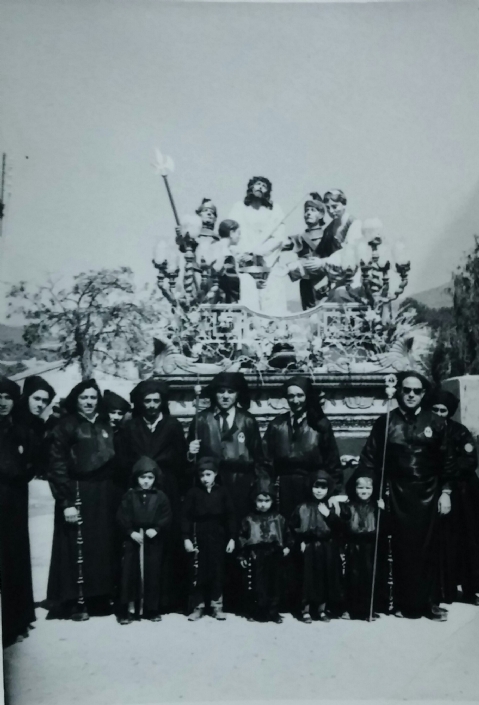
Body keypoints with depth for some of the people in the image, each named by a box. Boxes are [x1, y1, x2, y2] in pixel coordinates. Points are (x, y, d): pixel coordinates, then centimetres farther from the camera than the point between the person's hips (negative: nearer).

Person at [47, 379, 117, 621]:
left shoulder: (106, 425, 12)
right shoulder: (66, 426, -4)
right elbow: (57, 466, -9)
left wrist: (116, 492, 7)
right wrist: (65, 501, -16)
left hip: (104, 494, 5)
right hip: (77, 492, -5)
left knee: (103, 546, 8)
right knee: (78, 546, -2)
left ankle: (100, 598, 18)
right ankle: (76, 602, 6)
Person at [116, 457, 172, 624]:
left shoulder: (161, 496, 3)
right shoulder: (129, 496, 2)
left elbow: (167, 517, 0)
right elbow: (121, 516, -1)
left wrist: (156, 529, -15)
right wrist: (131, 532, -12)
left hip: (154, 541, 0)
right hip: (132, 539, 0)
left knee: (153, 575, 5)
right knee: (129, 574, 0)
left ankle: (152, 610, 15)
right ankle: (126, 610, 8)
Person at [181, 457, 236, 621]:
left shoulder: (223, 492, 0)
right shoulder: (193, 492, -2)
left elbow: (230, 516, 3)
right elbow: (186, 516, -2)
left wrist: (231, 538, -1)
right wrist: (186, 538, -9)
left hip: (218, 538, 1)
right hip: (198, 538, -1)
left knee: (217, 572, 6)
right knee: (198, 573, 3)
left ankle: (217, 606, 17)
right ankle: (198, 607, 13)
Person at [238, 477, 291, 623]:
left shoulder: (279, 519, 5)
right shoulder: (249, 519, 1)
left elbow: (287, 534, 14)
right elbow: (242, 538, 2)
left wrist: (287, 547, 0)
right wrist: (242, 556, -1)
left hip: (274, 557, 2)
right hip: (255, 557, -2)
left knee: (274, 586, 7)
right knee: (255, 587, 1)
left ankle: (273, 613, 17)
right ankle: (254, 612, 12)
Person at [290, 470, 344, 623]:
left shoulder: (332, 508, 3)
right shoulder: (302, 508, -1)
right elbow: (293, 527, 3)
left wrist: (329, 515, -15)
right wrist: (300, 541, -7)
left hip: (327, 550, 2)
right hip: (309, 549, -2)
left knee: (326, 578, 8)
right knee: (308, 578, 0)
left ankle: (322, 610, 23)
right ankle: (306, 610, 12)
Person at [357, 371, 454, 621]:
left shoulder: (434, 422, 4)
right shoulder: (385, 422, 1)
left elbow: (446, 460, 7)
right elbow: (370, 459, -1)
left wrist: (445, 491, 2)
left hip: (427, 494, 1)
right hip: (398, 495, -1)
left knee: (427, 548, 4)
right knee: (402, 548, 2)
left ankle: (427, 602, 14)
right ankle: (404, 603, 11)